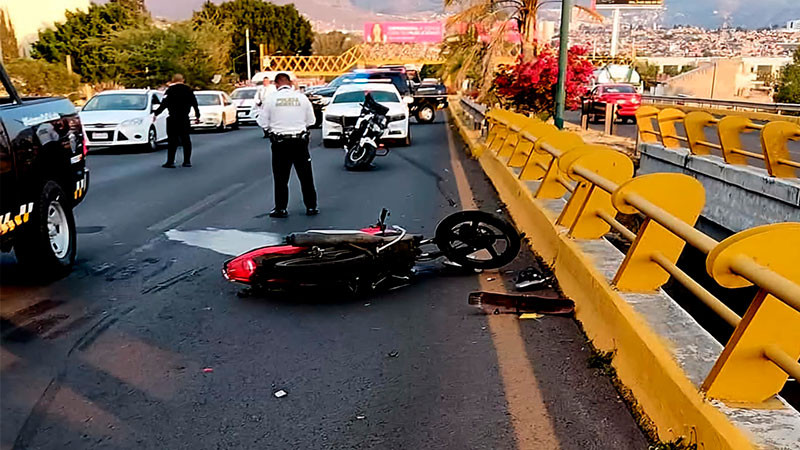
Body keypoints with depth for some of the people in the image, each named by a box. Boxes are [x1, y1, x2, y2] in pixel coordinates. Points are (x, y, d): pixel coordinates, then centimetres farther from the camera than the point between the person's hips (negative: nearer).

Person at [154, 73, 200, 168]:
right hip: (185, 119, 4)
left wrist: (156, 113, -5)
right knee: (186, 140, 10)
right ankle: (187, 161, 10)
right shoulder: (188, 90, 7)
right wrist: (197, 115, 23)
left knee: (172, 140, -2)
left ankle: (170, 161, -6)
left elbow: (164, 104, -11)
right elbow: (194, 103, 12)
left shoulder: (170, 90, -6)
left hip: (174, 119, -4)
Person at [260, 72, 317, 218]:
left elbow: (265, 122, -1)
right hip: (300, 141, 1)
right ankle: (311, 207, 14)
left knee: (281, 177, 7)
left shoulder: (271, 98, -5)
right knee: (306, 176, 10)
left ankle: (281, 208, 11)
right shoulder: (302, 97, -1)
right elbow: (311, 121, 5)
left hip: (280, 142, -1)